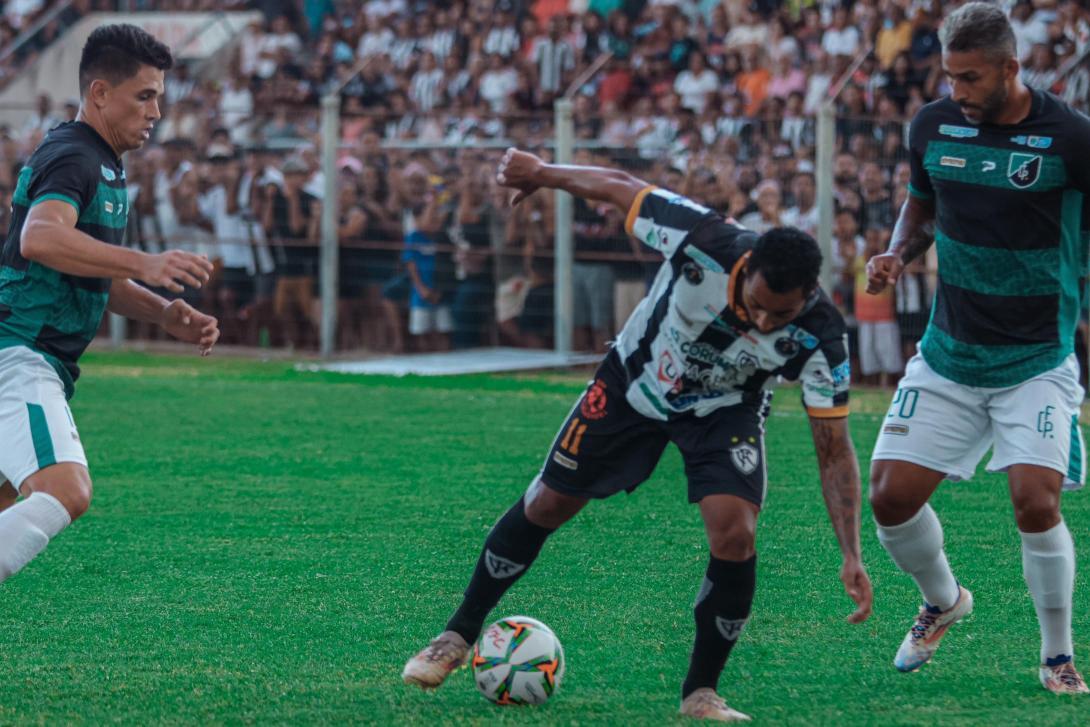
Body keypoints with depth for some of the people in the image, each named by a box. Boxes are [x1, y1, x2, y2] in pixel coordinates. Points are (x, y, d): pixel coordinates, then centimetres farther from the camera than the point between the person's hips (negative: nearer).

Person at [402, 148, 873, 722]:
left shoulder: (819, 336, -32)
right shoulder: (705, 244, -37)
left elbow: (833, 450, -25)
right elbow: (617, 188, -20)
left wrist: (851, 556, -32)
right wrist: (541, 174, -6)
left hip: (726, 411, 0)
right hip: (637, 381, 1)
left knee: (734, 534, -22)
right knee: (544, 507, 7)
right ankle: (459, 635, 29)